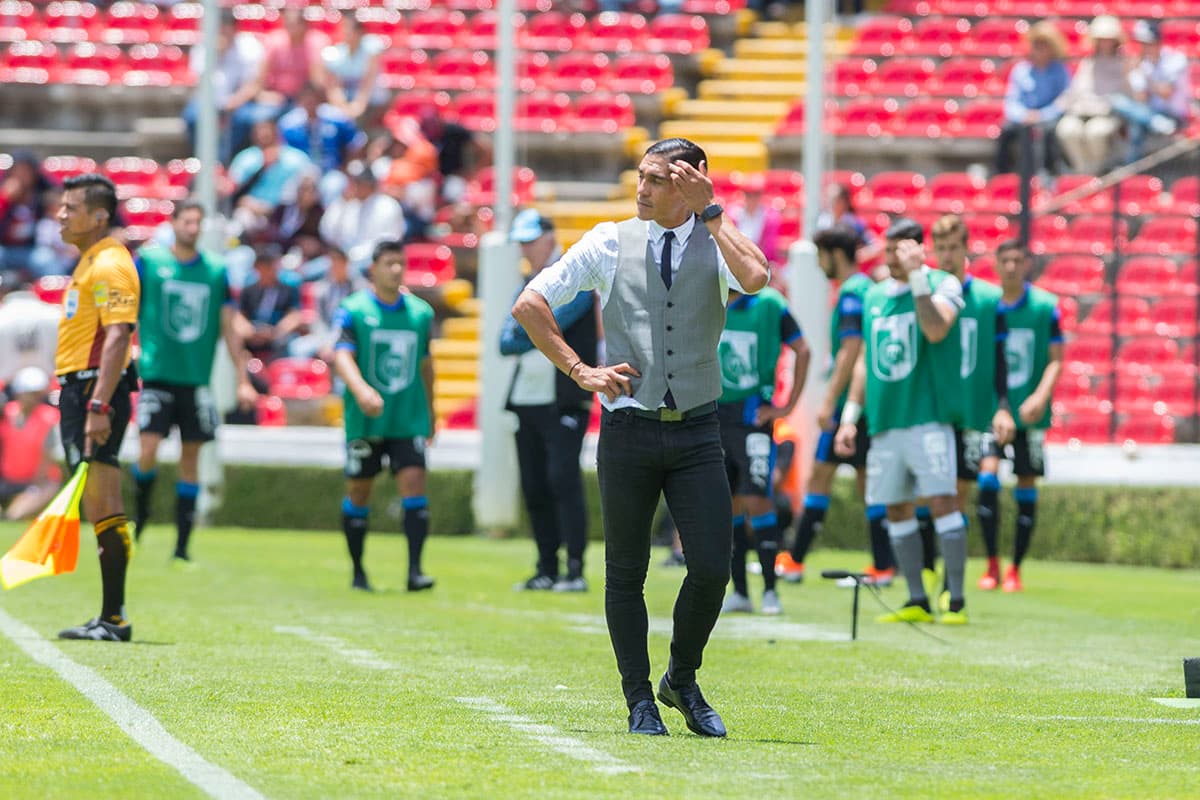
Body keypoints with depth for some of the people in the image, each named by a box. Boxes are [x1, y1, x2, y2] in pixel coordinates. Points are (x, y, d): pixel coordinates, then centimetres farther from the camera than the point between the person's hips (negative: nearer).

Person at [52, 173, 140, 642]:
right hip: (79, 390, 10)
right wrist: (88, 402, 19)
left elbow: (117, 337, -22)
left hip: (96, 390, -10)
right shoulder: (89, 262, 20)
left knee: (103, 510, -11)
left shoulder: (110, 265, -13)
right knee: (100, 511, 10)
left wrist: (98, 406, -29)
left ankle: (114, 619, -11)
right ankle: (110, 618, 11)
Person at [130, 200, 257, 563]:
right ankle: (140, 513, 15)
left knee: (191, 456, 2)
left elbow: (229, 329, 10)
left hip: (196, 379, 2)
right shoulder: (148, 260, 0)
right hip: (157, 374, -2)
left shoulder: (216, 270, 6)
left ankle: (182, 545, 7)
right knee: (148, 449, -13)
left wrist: (243, 380, 6)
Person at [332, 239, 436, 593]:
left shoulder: (421, 312, 7)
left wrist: (430, 411, 24)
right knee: (358, 492, 6)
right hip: (364, 420, -2)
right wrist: (361, 390, -33)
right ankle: (357, 571, 21)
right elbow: (342, 355, -15)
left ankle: (415, 570, -13)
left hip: (409, 420, 2)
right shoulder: (353, 309, -4)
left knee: (413, 483, -12)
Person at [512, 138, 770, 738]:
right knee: (626, 573, 4)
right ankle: (639, 700, 15)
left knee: (712, 569, -7)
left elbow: (755, 278, -21)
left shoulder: (717, 243, 4)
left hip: (697, 433, 0)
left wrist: (710, 212, -13)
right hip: (628, 430, 0)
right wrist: (579, 370, -2)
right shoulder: (610, 242, 4)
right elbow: (530, 304, 7)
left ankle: (683, 681, 16)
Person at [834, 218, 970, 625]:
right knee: (896, 509, 6)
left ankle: (957, 601, -11)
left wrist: (917, 278, -22)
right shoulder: (874, 295, 16)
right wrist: (850, 415, 17)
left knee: (941, 500, -13)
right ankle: (917, 602, 12)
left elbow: (936, 330, -21)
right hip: (884, 420, 6)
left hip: (928, 414, -6)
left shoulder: (942, 284, -1)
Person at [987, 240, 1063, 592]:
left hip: (1028, 414, -1)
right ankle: (991, 563, 7)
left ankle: (1015, 568, 11)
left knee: (1026, 484, 1)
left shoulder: (1045, 306, -2)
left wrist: (1040, 396, -17)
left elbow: (1055, 360, -2)